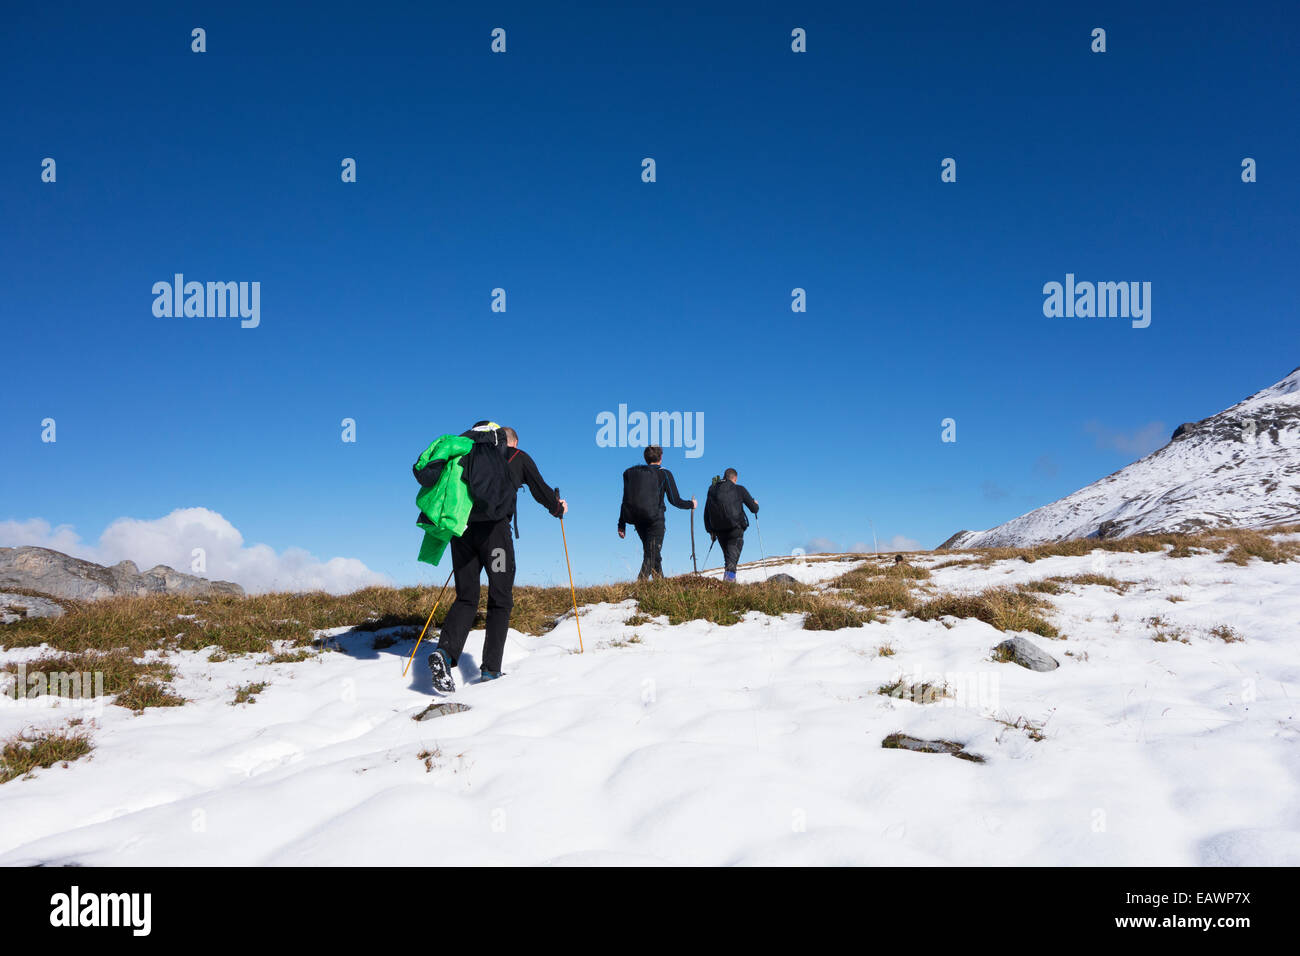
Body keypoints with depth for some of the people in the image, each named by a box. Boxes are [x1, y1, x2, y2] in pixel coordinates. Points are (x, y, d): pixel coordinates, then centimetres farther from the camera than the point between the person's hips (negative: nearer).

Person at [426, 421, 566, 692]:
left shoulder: (470, 454, 25)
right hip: (494, 529, -4)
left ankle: (445, 652, -15)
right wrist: (558, 508, 40)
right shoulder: (519, 457, 15)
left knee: (466, 599, 9)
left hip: (461, 527, 4)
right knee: (500, 601, 6)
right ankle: (491, 669, 2)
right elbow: (541, 490, 20)